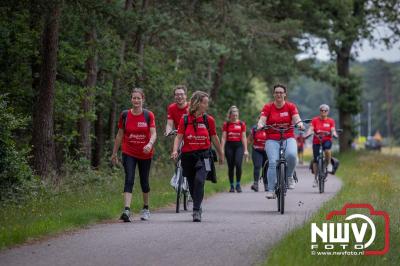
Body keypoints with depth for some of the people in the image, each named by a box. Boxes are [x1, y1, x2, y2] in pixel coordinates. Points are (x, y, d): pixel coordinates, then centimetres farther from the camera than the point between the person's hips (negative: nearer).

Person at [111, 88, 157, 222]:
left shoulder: (148, 115, -4)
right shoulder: (125, 115, -1)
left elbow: (153, 133, -12)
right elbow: (120, 135, 7)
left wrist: (150, 144, -33)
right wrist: (114, 153, 10)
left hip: (145, 154, 0)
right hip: (129, 153, 0)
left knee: (144, 181, 13)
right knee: (129, 180, -16)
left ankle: (146, 208, 34)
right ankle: (127, 211, -27)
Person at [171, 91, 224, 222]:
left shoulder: (209, 120, 2)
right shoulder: (185, 119, 0)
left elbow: (214, 138, 13)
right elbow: (179, 137, -3)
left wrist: (220, 154, 22)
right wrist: (175, 150, -21)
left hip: (203, 156, -1)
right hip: (188, 156, 1)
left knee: (199, 180, -22)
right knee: (192, 185, 9)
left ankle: (196, 211, -19)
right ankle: (198, 207, 33)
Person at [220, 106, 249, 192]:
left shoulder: (241, 124, 6)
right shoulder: (226, 124, 5)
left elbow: (244, 137, 8)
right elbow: (223, 137, 4)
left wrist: (246, 150, 3)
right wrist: (222, 150, -3)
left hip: (239, 145, -1)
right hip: (229, 145, 1)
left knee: (238, 164, -18)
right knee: (231, 167, 3)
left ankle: (238, 184, -5)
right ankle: (232, 186, 13)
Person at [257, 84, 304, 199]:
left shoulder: (291, 106, 3)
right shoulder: (268, 107, 1)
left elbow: (296, 117, -11)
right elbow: (262, 119, -11)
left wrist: (299, 123, -34)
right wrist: (260, 124, -35)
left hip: (288, 138, 0)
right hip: (272, 140, 0)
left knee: (292, 155, -30)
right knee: (273, 162, -17)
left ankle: (289, 177, -4)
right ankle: (271, 190, -9)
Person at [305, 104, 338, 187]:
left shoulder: (331, 121, 3)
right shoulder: (315, 120, 1)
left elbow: (333, 130, -7)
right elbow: (311, 129, -9)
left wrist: (334, 134, -29)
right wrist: (307, 134, -29)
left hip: (327, 140, -1)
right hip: (316, 141, 1)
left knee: (327, 150, -35)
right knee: (315, 160, -1)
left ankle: (326, 166, -10)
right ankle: (315, 178, 13)